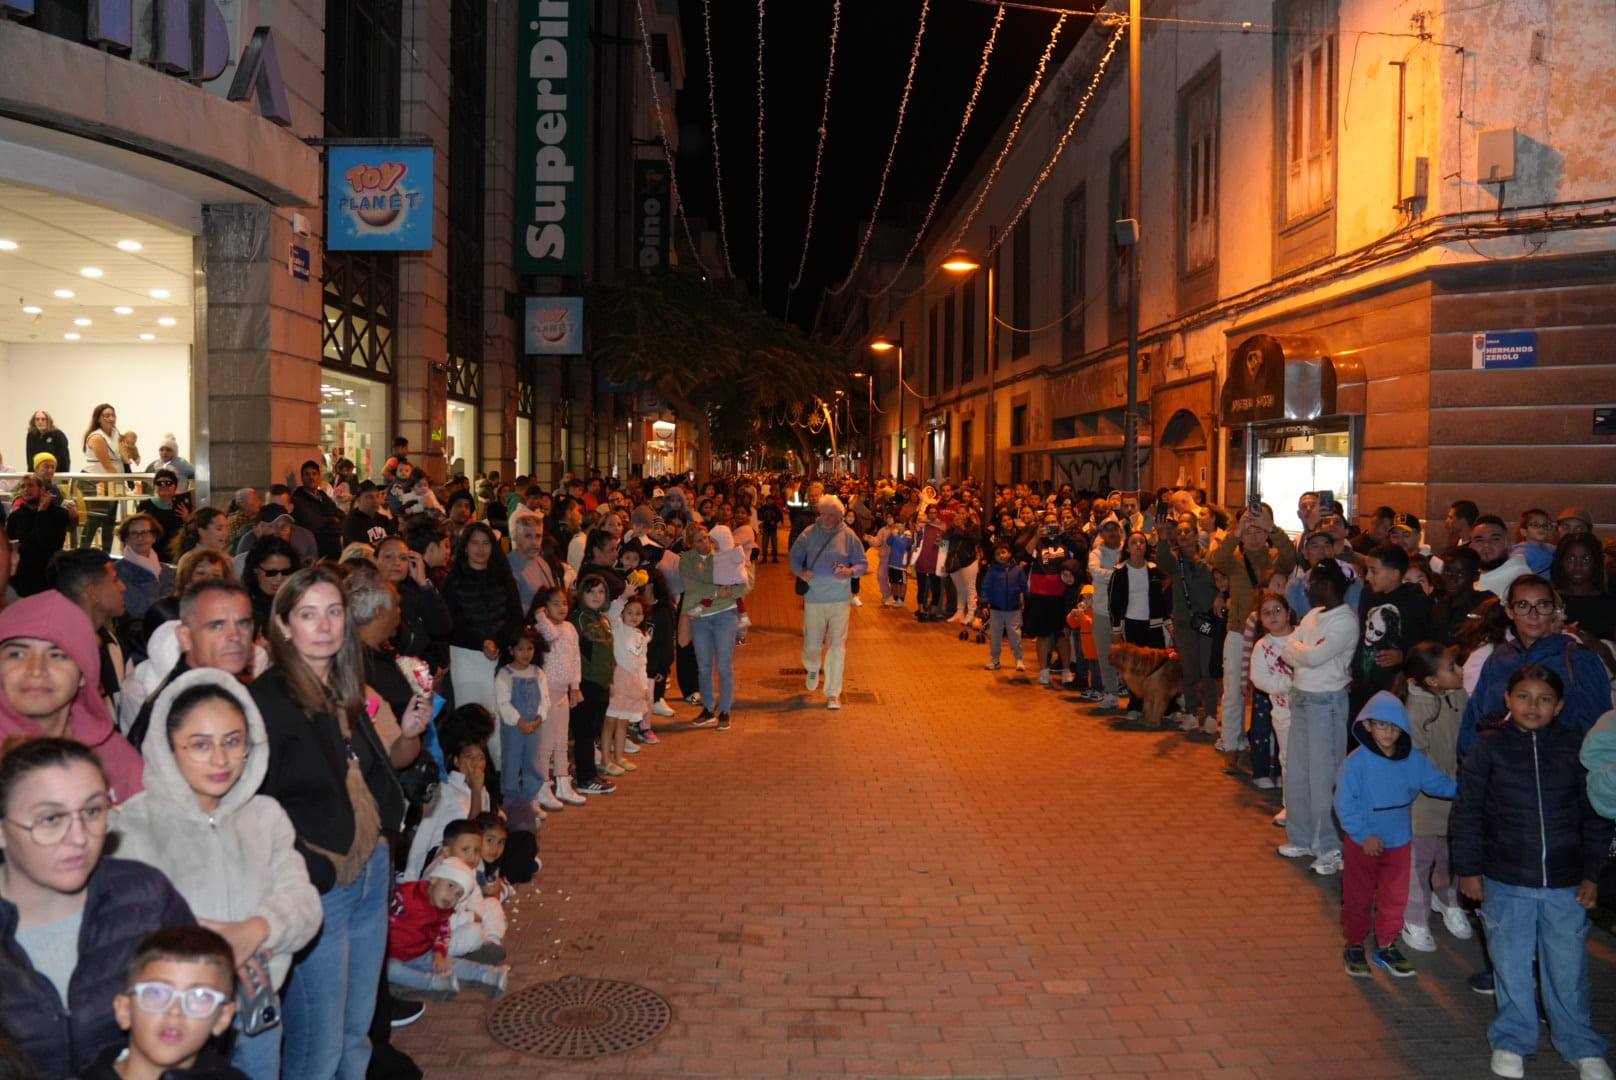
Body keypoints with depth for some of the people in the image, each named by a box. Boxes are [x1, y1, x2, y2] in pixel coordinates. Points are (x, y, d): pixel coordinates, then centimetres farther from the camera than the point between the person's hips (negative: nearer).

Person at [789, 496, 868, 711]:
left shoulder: (848, 535, -2)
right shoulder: (809, 534, -1)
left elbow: (863, 563, 3)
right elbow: (795, 557, 7)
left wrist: (850, 571, -18)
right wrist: (801, 572, -13)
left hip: (840, 598, -1)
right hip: (814, 598, 1)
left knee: (837, 646, -1)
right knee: (812, 645, 7)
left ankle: (833, 693, 9)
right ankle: (813, 669, 43)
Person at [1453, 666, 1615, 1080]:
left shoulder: (1577, 747, -3)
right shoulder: (1488, 747, -7)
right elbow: (1467, 812, -2)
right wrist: (1468, 870, -2)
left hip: (1565, 882, 1)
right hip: (1506, 882, -1)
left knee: (1569, 968, 10)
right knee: (1511, 966, 11)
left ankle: (1581, 1046, 30)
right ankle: (1512, 1041, 30)